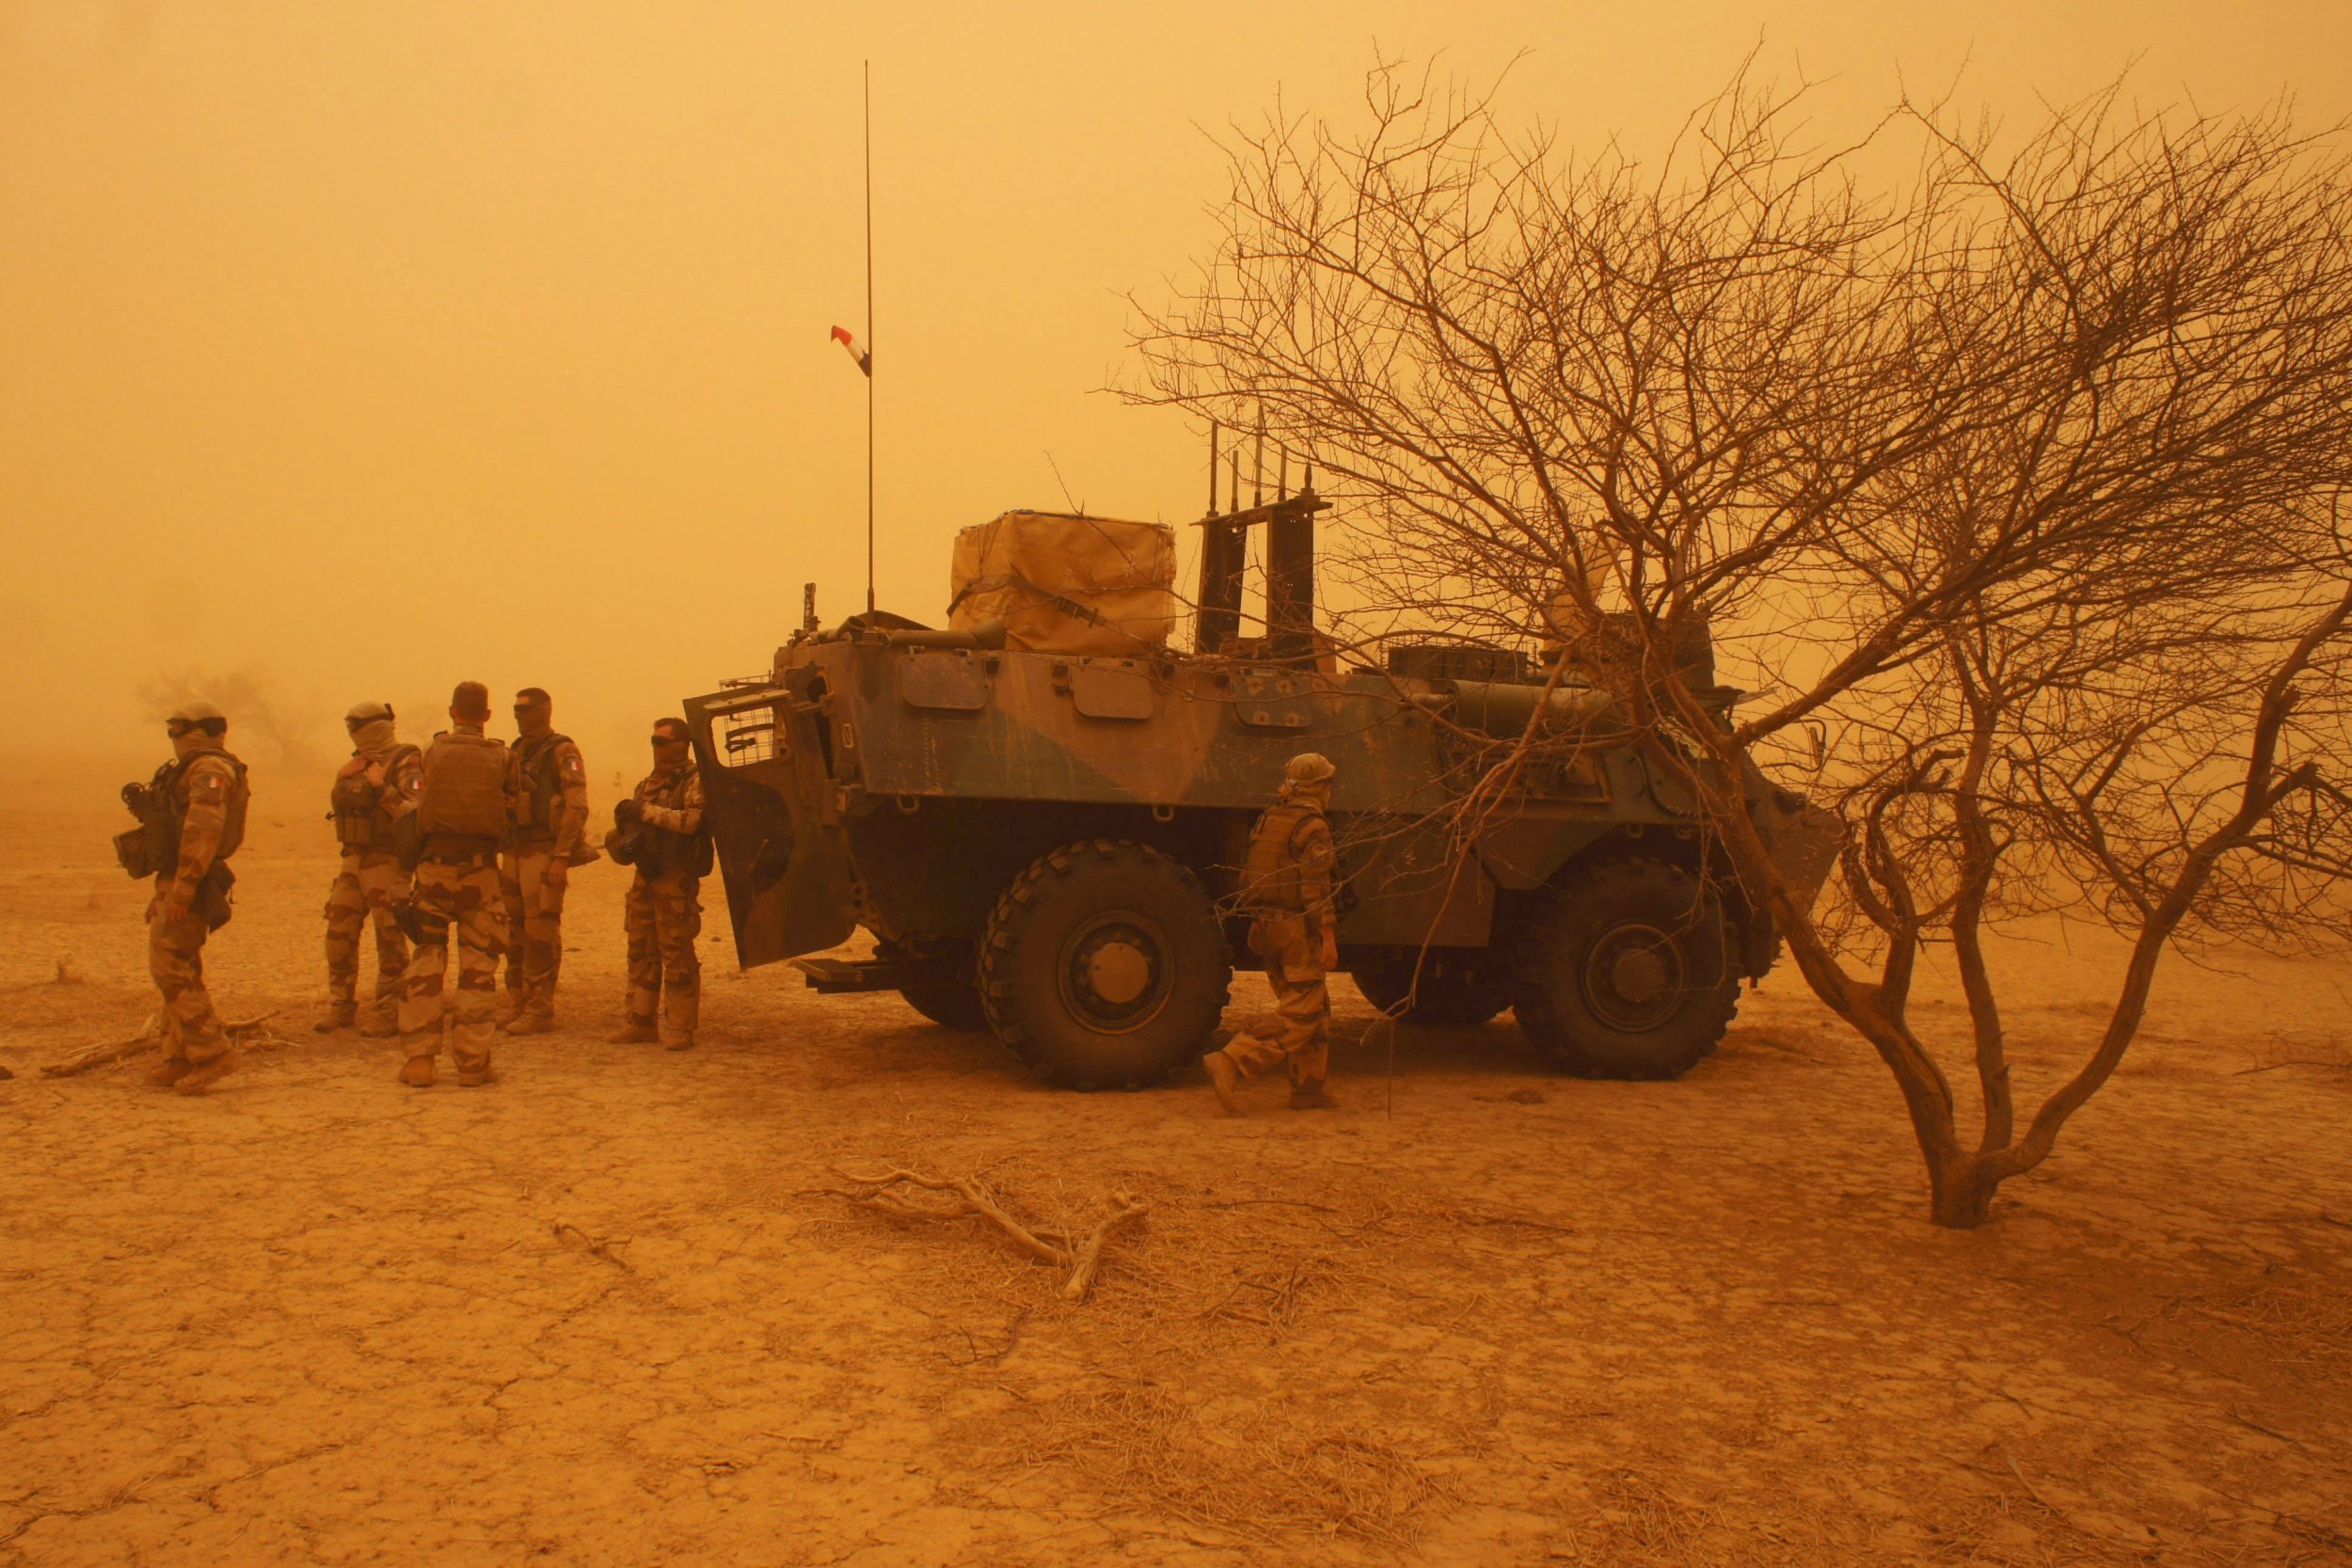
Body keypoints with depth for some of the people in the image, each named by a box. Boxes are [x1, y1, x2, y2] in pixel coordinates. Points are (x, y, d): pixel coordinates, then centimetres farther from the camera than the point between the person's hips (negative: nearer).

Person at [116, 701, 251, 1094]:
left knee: (171, 969, -13)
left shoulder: (209, 769, -13)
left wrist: (182, 889, -27)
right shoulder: (193, 769, 21)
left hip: (185, 884, -11)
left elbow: (203, 831, -24)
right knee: (179, 972, 12)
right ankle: (179, 1061, 17)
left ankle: (211, 1054, -12)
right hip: (175, 883, 11)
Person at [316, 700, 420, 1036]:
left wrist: (380, 788, -24)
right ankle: (340, 1005, 21)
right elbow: (337, 798, 12)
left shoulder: (405, 760, -8)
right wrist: (345, 778, -5)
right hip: (354, 858, 8)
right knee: (340, 933, 10)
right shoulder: (360, 762, 18)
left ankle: (387, 1012, 2)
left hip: (387, 860, -8)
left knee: (389, 938, -4)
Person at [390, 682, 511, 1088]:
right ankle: (472, 1061, 5)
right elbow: (513, 809, 2)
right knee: (478, 964, 5)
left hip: (434, 864, 0)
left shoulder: (432, 753, 1)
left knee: (426, 960, 8)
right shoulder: (501, 757, 1)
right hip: (481, 869, 0)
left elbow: (404, 809, 4)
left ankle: (419, 1058, 6)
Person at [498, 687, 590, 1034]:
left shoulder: (562, 752, -7)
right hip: (515, 851, 8)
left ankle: (540, 1011, -1)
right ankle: (516, 1003, 22)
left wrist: (562, 858, -20)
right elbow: (500, 801, 21)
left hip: (544, 852, -8)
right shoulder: (515, 752, 17)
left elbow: (577, 807, -15)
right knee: (515, 931, 12)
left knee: (541, 932, -6)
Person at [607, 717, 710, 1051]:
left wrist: (647, 811, -16)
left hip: (676, 880, -8)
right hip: (645, 877, 8)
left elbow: (692, 820, -22)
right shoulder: (648, 784, 19)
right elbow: (631, 824, 24)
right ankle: (641, 1021, 19)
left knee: (677, 953, -5)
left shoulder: (694, 782, -6)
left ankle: (680, 1027, 0)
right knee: (641, 952, 11)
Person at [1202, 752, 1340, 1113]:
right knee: (1297, 1017, -7)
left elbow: (1247, 878, 17)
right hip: (1299, 929, -9)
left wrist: (1258, 918, 24)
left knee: (1315, 1011, 17)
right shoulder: (1312, 826, -12)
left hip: (1267, 925, 9)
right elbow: (1316, 888, -19)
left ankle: (1308, 1089, 17)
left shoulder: (1266, 819, 13)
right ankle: (1230, 1063, -19)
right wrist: (1328, 937, -18)